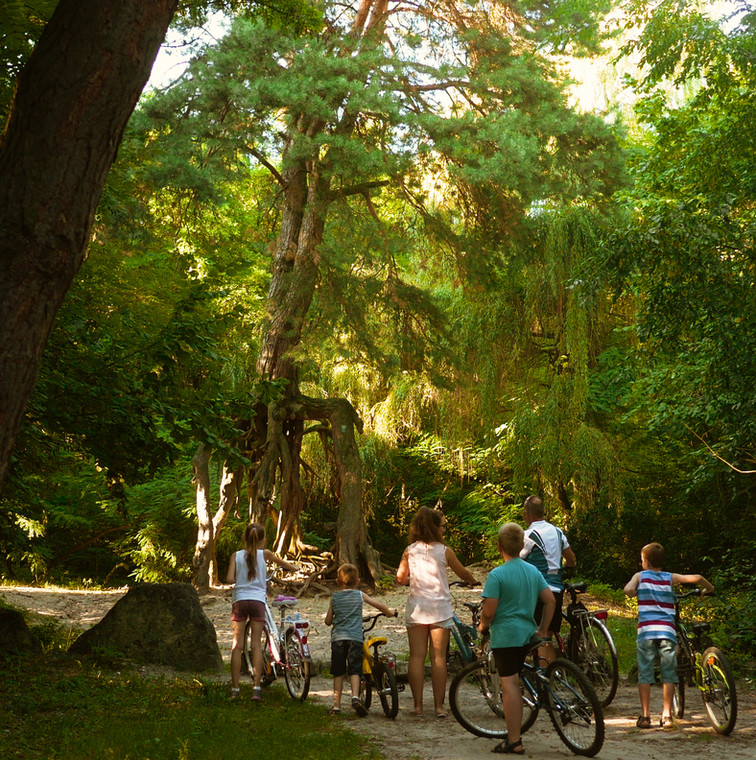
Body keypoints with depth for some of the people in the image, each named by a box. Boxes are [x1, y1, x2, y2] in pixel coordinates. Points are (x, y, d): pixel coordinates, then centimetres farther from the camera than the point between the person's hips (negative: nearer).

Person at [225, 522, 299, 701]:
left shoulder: (236, 555, 3)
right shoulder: (264, 554, 3)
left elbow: (229, 579, -8)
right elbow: (282, 563, 20)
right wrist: (295, 568, 40)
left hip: (239, 600, 1)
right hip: (257, 600, -1)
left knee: (237, 645, 4)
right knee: (256, 645, 2)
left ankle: (235, 689, 4)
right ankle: (256, 688, -5)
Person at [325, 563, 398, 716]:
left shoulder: (335, 597, 10)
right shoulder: (359, 595, 7)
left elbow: (328, 621, 12)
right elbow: (379, 605, 12)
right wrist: (390, 612, 32)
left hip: (337, 638, 1)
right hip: (355, 637, -1)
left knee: (338, 672, 8)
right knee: (354, 669, -1)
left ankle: (337, 705, 9)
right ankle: (355, 697, -22)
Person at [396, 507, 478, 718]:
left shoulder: (410, 550, 2)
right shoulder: (444, 551, -4)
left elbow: (400, 578, 2)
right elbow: (463, 573, 7)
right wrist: (473, 581, 29)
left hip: (416, 608, 2)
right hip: (439, 609, -2)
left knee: (417, 656, 5)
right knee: (438, 657, 3)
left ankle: (418, 705, 5)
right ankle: (439, 706, 5)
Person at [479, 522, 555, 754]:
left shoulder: (497, 574, -12)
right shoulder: (533, 571, 7)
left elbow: (489, 611, -15)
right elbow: (550, 601, 6)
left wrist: (483, 626, 5)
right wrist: (542, 630, 14)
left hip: (505, 635, -7)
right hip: (527, 634, 7)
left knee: (509, 685, -4)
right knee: (514, 684, 18)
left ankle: (514, 742, -2)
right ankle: (515, 733, 25)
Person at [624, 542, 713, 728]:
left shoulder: (640, 576, 8)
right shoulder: (670, 578, 13)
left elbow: (628, 589, -11)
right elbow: (696, 578, 5)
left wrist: (636, 593, 11)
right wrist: (709, 588, 24)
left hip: (646, 631, -1)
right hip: (667, 632, 1)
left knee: (644, 675, 4)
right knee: (668, 675, 8)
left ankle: (645, 716, 4)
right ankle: (667, 716, 7)